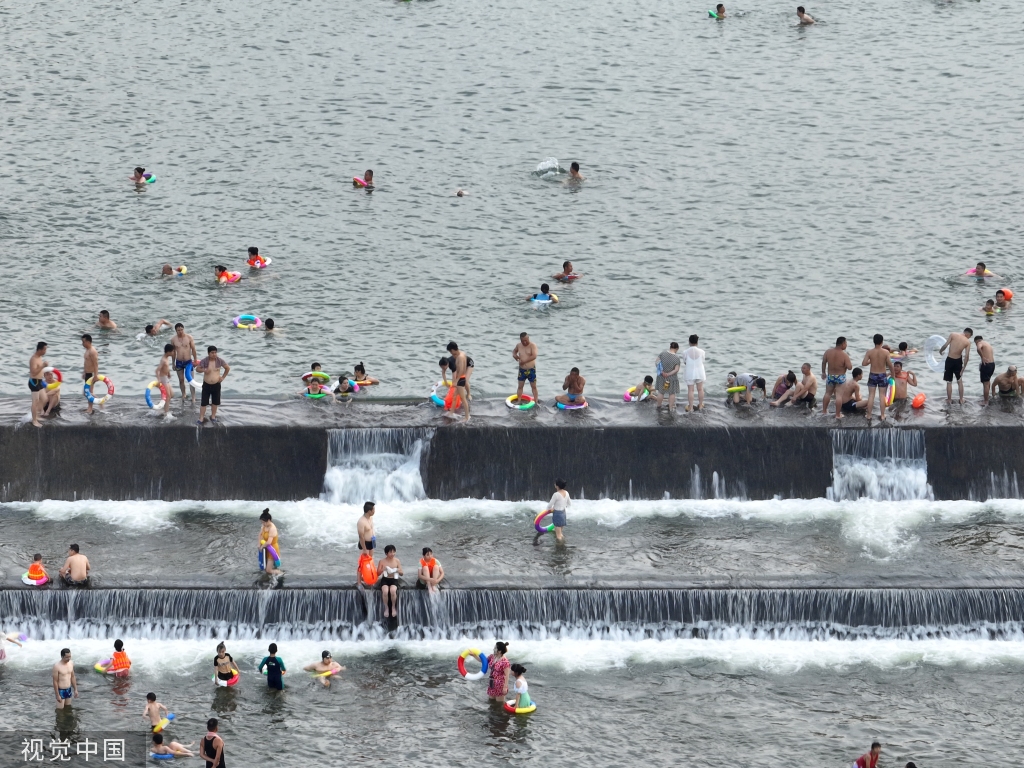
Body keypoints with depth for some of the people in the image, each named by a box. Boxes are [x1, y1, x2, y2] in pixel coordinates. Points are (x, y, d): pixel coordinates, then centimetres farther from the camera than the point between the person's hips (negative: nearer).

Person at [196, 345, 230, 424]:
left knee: (215, 402, 12)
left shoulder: (219, 361, -9)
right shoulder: (204, 361, -12)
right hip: (206, 385, -1)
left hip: (216, 385, 1)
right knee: (203, 402, 0)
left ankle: (213, 416, 31)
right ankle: (201, 419, 8)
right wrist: (204, 370, -22)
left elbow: (228, 368, 5)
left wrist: (223, 377, 0)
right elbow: (197, 369, -1)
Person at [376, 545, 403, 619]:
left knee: (392, 590, -33)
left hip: (394, 579, 0)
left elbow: (402, 574, 6)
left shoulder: (397, 561, 1)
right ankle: (386, 608, -8)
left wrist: (399, 571, -18)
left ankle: (393, 607, -9)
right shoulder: (382, 561, -2)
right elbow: (378, 574, 0)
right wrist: (382, 570, -20)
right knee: (385, 591, -33)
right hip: (385, 579, 0)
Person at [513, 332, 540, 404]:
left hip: (531, 370, -4)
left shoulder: (532, 345, -14)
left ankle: (536, 401, 14)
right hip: (522, 370, 4)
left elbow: (534, 356, -26)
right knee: (520, 386, 9)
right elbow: (514, 351, 23)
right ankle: (519, 401, 17)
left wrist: (524, 361, -25)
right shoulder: (519, 345, 1)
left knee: (534, 386, 7)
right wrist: (514, 354, -2)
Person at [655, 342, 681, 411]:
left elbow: (656, 363, -10)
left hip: (662, 376, 2)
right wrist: (669, 374, -15)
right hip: (672, 377, -2)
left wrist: (662, 372, -13)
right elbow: (676, 369, -18)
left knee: (661, 392, 18)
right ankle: (671, 408, 19)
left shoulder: (663, 354, -10)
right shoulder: (676, 357, -16)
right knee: (672, 393, 13)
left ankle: (659, 407, 30)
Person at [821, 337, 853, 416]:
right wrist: (851, 363, 2)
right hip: (840, 377, -4)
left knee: (828, 393, 20)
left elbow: (823, 363, 2)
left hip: (830, 376, 4)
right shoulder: (844, 355, -20)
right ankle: (837, 415, 10)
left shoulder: (828, 352, -7)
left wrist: (823, 372, 17)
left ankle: (824, 411, 28)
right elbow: (849, 367, -21)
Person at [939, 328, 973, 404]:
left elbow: (945, 345, -14)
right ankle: (961, 400, 25)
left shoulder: (953, 335, -9)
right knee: (959, 381, 21)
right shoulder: (968, 342, -6)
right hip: (958, 361, 1)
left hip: (949, 360, -1)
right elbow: (967, 356, -9)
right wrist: (963, 368, -3)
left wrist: (940, 351, 7)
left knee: (949, 382, 12)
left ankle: (949, 399, 20)